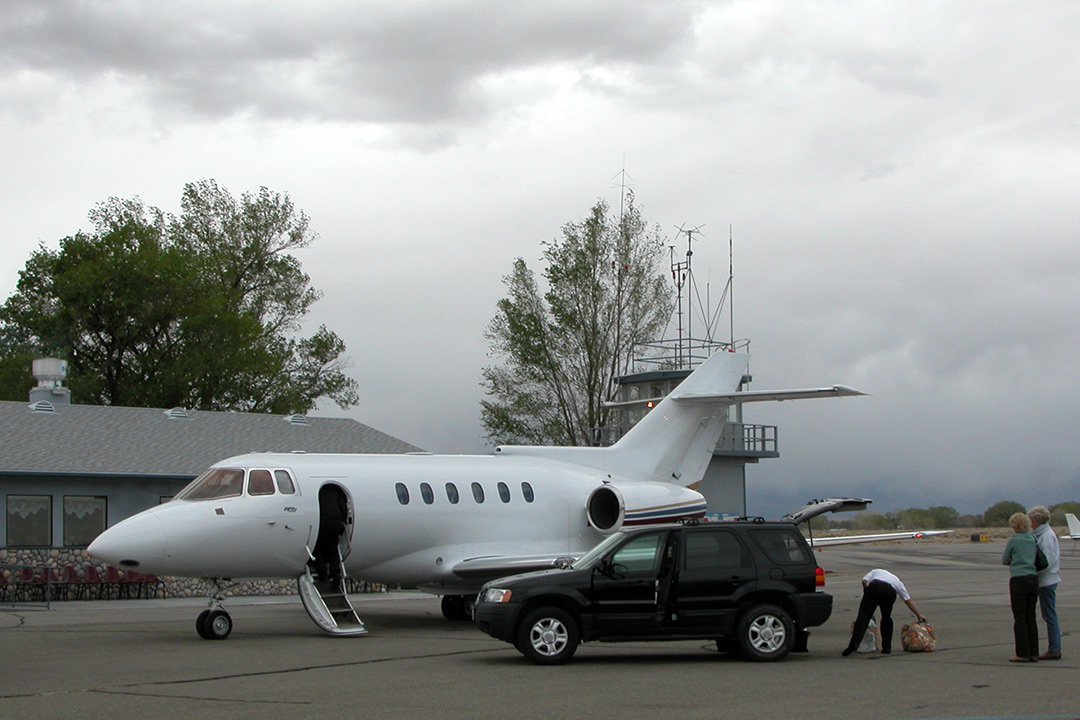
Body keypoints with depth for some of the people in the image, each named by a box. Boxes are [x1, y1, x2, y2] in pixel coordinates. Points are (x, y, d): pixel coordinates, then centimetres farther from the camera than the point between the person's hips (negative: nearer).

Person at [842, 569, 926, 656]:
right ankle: (887, 647, 19)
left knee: (863, 617, -7)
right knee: (886, 619, 23)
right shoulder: (897, 581, 41)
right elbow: (909, 600, 40)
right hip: (890, 591, 2)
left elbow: (864, 581, 19)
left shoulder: (875, 571, 39)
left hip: (874, 587, -2)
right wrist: (919, 615, 48)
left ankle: (854, 643, -23)